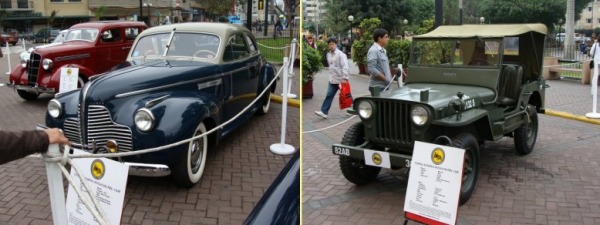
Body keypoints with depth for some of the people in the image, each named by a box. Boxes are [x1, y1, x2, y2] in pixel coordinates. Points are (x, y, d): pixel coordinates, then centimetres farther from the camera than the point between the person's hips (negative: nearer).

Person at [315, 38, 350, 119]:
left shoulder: (340, 54, -15)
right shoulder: (328, 54, 9)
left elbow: (345, 66, -21)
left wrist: (344, 78, -28)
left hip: (341, 79, -6)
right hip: (332, 79, 6)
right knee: (329, 95, 0)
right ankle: (324, 112, -4)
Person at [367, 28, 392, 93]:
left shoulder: (382, 50, 17)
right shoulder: (373, 51, -13)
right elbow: (371, 69, -21)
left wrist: (389, 79, 8)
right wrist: (386, 79, -18)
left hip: (385, 86, 9)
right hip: (378, 87, -9)